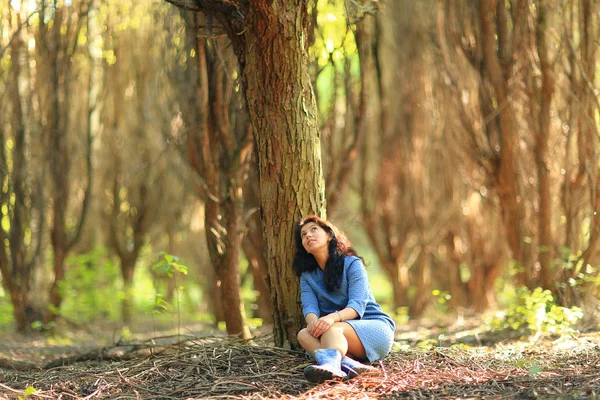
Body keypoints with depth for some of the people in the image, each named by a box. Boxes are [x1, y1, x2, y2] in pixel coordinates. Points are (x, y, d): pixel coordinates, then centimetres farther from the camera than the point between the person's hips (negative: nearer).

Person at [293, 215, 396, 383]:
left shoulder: (352, 264, -2)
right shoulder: (307, 275, 13)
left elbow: (357, 305, -16)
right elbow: (309, 306, -5)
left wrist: (332, 317, -38)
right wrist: (313, 321, -32)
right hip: (340, 338, 4)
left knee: (330, 328, -35)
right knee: (303, 334, -26)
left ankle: (331, 364, -73)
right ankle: (348, 365, -54)